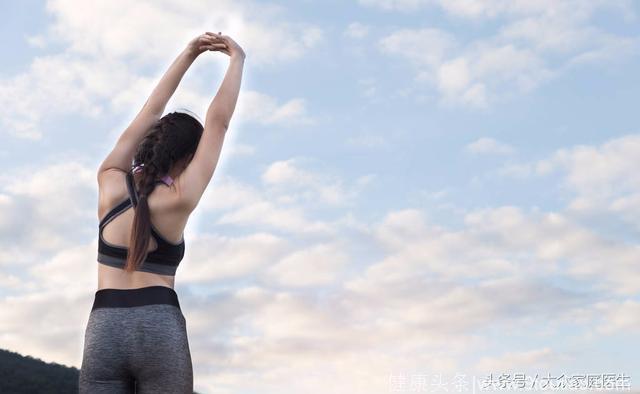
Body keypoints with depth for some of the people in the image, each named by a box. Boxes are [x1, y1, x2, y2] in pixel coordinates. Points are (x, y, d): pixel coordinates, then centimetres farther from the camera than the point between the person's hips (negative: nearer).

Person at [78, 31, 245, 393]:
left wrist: (189, 55, 22)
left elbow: (150, 113, 15)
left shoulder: (110, 181, 7)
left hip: (104, 328, 4)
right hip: (160, 326, -3)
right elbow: (218, 121, 2)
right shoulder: (179, 199, -3)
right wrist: (237, 59, 12)